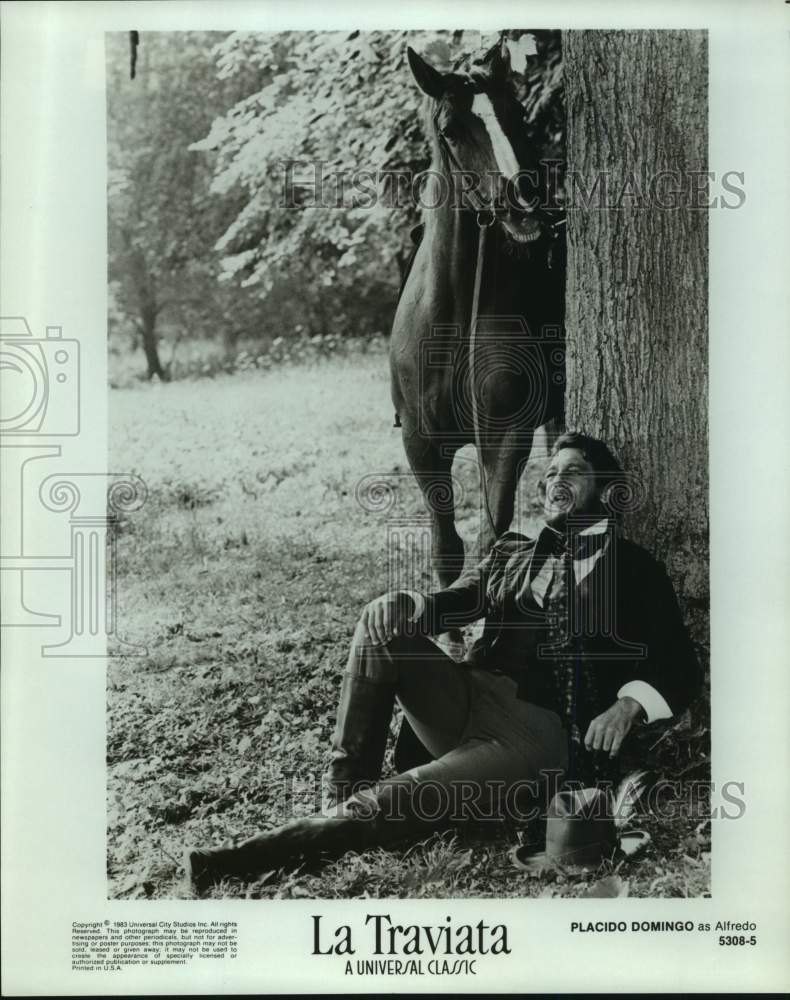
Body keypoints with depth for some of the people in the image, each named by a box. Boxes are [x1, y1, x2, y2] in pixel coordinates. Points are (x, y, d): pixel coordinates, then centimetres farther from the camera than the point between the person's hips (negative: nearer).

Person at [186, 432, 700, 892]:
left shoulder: (633, 568, 11)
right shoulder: (513, 550, 25)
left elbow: (680, 668, 4)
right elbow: (461, 599, 9)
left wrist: (627, 706, -16)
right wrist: (412, 608, -15)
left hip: (538, 732, -5)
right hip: (466, 699, 5)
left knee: (397, 803, -28)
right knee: (385, 615, -20)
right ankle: (345, 794, -18)